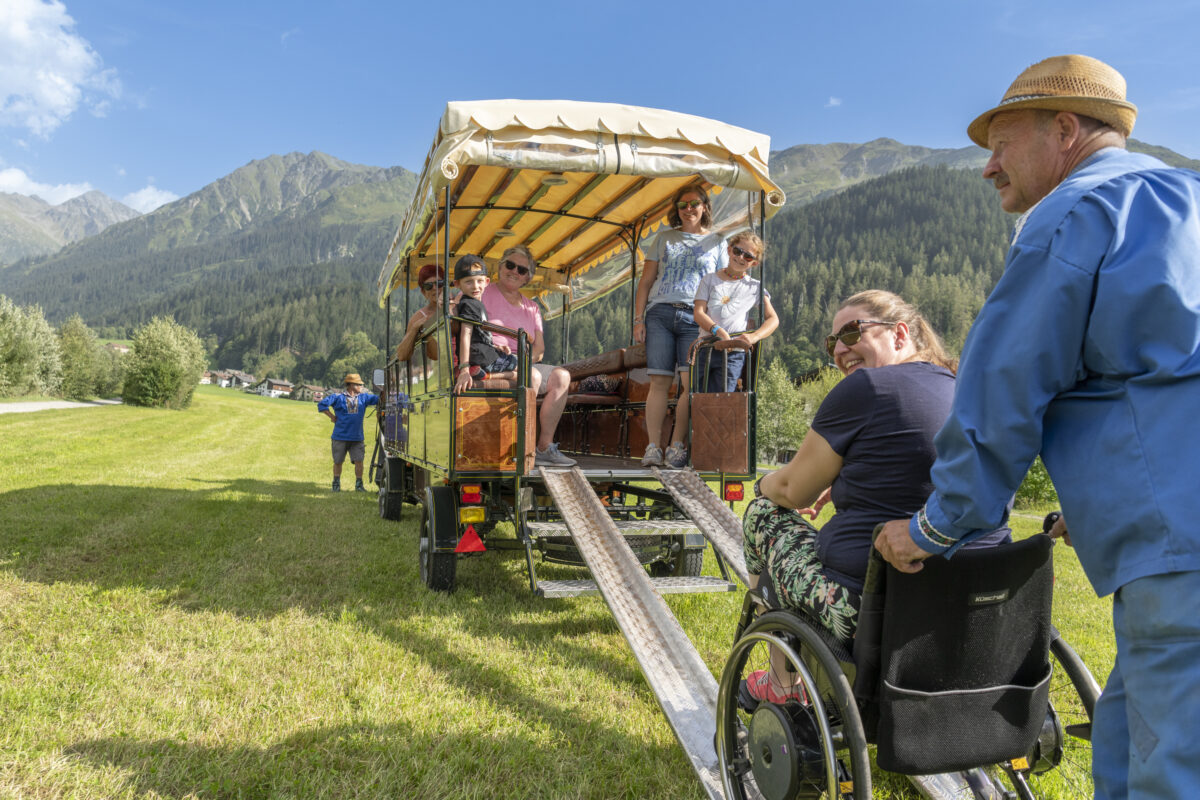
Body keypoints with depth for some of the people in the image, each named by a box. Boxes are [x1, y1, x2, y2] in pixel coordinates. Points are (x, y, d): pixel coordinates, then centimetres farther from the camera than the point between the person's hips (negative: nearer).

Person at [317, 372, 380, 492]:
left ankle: (359, 484, 7)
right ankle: (336, 484, 21)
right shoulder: (338, 397, -3)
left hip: (357, 437, 2)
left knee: (359, 461, -4)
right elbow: (321, 404, -6)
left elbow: (378, 399, 2)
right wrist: (332, 417, -5)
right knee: (338, 462, 7)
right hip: (340, 436, -2)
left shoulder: (364, 397, 9)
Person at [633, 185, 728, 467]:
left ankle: (677, 447, -7)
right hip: (660, 313, 1)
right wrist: (638, 319, 5)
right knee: (659, 382, -6)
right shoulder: (665, 238, 18)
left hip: (695, 318, -1)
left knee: (690, 382, -13)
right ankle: (653, 447, -4)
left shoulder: (717, 242, 15)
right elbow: (646, 281, 16)